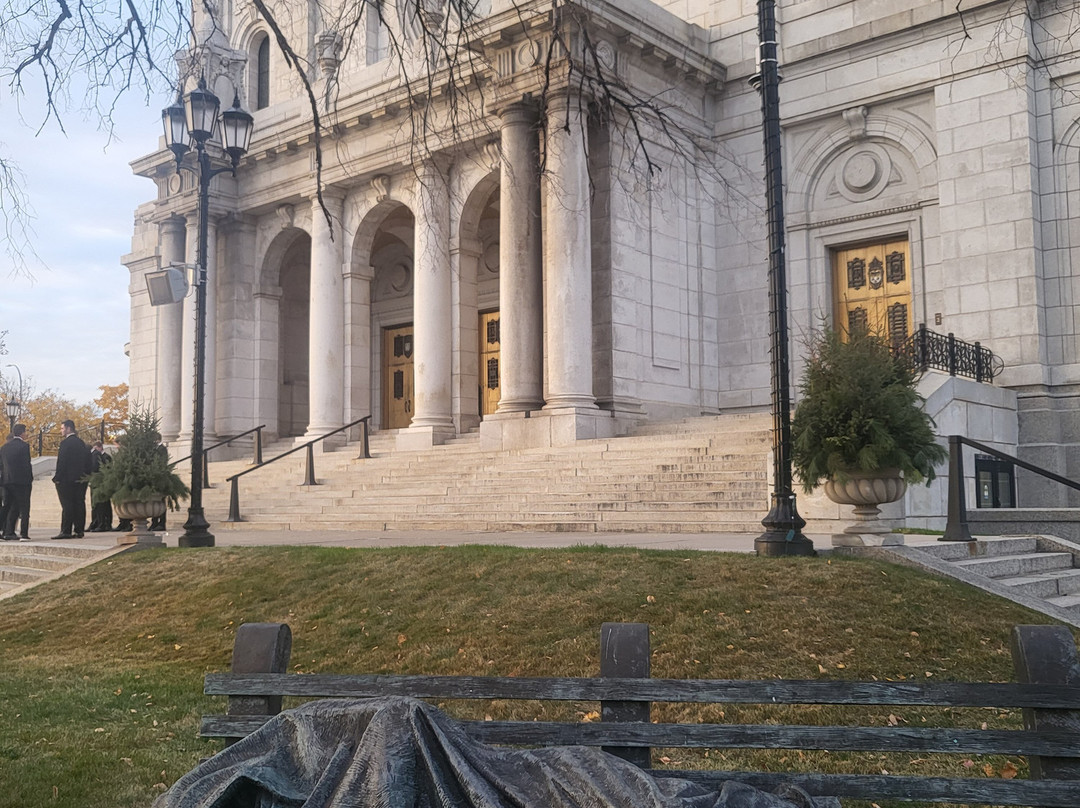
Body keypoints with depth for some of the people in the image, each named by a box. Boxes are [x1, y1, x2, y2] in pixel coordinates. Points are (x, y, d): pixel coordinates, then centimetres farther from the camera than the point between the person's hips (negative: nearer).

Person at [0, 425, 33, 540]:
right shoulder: (24, 446, -10)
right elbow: (27, 464, -13)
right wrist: (30, 479, -4)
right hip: (22, 481, -6)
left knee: (11, 509, 13)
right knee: (24, 509, -1)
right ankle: (24, 534, -6)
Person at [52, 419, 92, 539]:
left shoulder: (65, 443, -11)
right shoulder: (81, 443, 13)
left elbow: (61, 462, -15)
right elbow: (87, 462, 14)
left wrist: (57, 478, -11)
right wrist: (86, 476, 16)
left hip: (67, 480, -7)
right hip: (80, 479, 7)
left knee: (67, 506, -6)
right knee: (79, 504, 7)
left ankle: (66, 531, -7)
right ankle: (79, 530, 8)